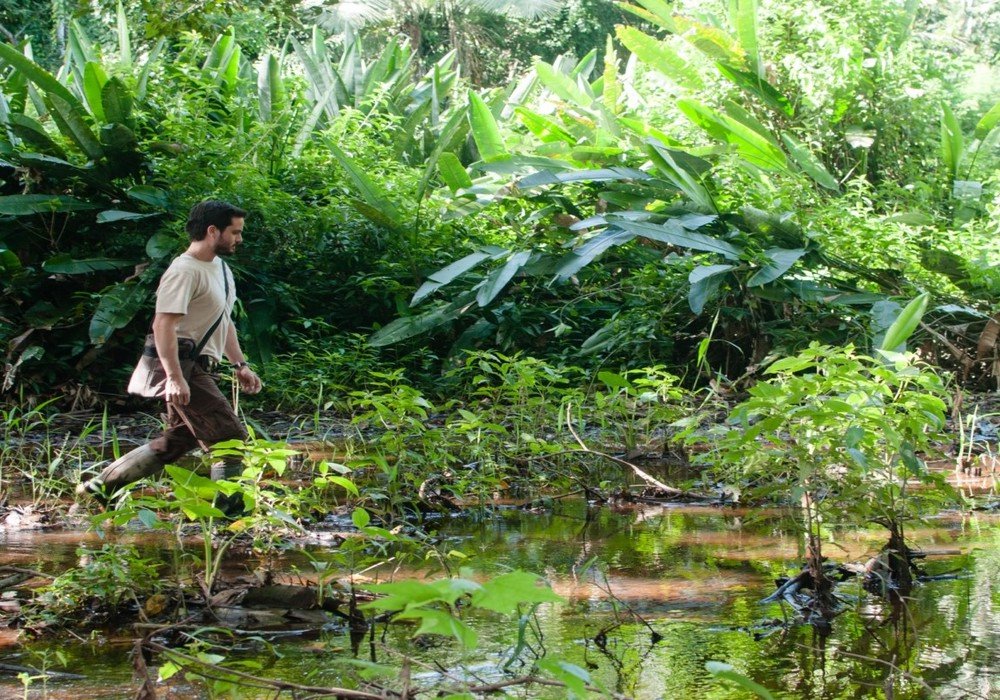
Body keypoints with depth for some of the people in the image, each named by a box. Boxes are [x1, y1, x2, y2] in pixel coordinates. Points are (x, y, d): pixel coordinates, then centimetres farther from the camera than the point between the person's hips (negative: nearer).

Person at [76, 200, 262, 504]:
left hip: (200, 369, 11)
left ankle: (99, 486, 21)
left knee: (174, 444, 14)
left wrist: (241, 365, 21)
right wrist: (175, 378, -30)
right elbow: (163, 324, -24)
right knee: (231, 438, -11)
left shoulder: (221, 269, 18)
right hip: (184, 369, -11)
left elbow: (224, 322, 27)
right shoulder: (184, 271, -17)